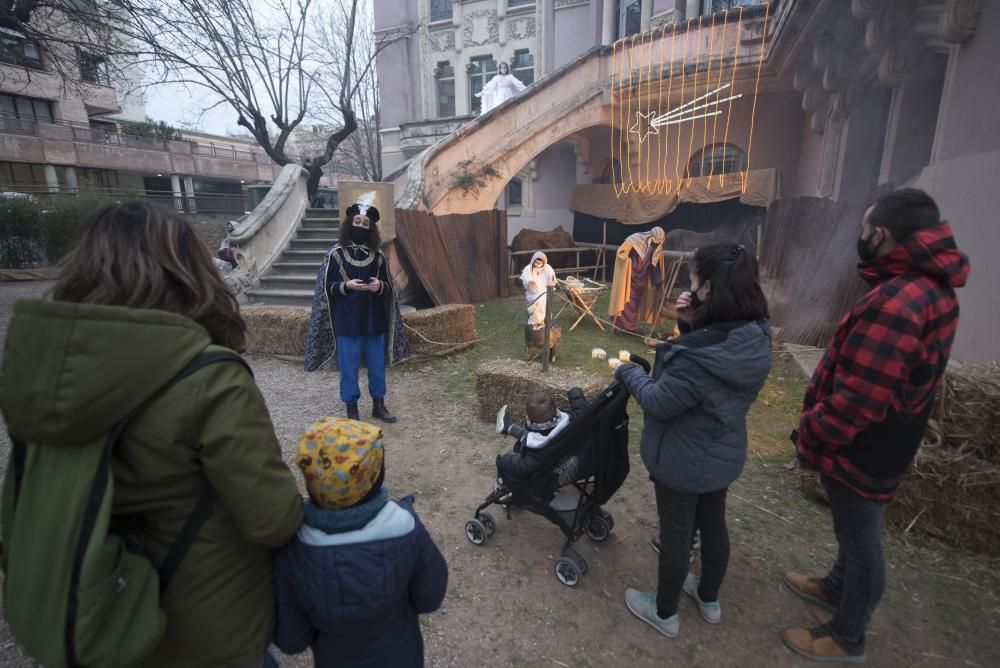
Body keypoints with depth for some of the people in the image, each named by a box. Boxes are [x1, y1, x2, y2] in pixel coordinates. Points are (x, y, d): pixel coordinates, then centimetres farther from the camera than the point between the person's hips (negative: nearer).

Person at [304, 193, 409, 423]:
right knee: (349, 368, 6)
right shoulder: (336, 253, -3)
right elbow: (326, 287, -2)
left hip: (375, 321, 3)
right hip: (346, 322, -3)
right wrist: (346, 285, -20)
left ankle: (378, 406, 27)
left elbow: (389, 287, 9)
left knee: (377, 366, 11)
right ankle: (352, 410, 20)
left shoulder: (378, 255, 5)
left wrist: (380, 286, -12)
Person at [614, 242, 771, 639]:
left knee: (675, 535, 13)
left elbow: (659, 404, -23)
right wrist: (692, 324, -9)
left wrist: (628, 372, -8)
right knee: (713, 525, 26)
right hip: (723, 454, 8)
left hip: (684, 461, -8)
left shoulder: (700, 356, -35)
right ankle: (709, 600, 50)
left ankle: (665, 613, 37)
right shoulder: (754, 338, -8)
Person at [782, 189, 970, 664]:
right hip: (882, 444, 9)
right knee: (855, 530, 27)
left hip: (862, 450, -9)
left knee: (861, 541, 11)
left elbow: (853, 402, -30)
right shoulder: (931, 287, 2)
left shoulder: (894, 304, -32)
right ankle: (835, 588, 51)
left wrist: (808, 438, -14)